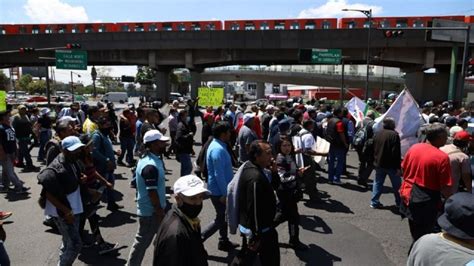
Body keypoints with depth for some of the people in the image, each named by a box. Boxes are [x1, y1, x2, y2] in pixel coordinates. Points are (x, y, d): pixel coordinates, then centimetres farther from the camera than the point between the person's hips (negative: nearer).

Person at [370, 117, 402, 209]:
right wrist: (398, 167, -16)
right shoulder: (394, 135, -15)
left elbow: (373, 150, 12)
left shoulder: (377, 134, 6)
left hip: (379, 164, 5)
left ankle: (374, 202, 11)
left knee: (378, 183, 12)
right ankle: (399, 202, 23)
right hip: (391, 165, -5)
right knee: (396, 184, 12)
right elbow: (396, 153, -18)